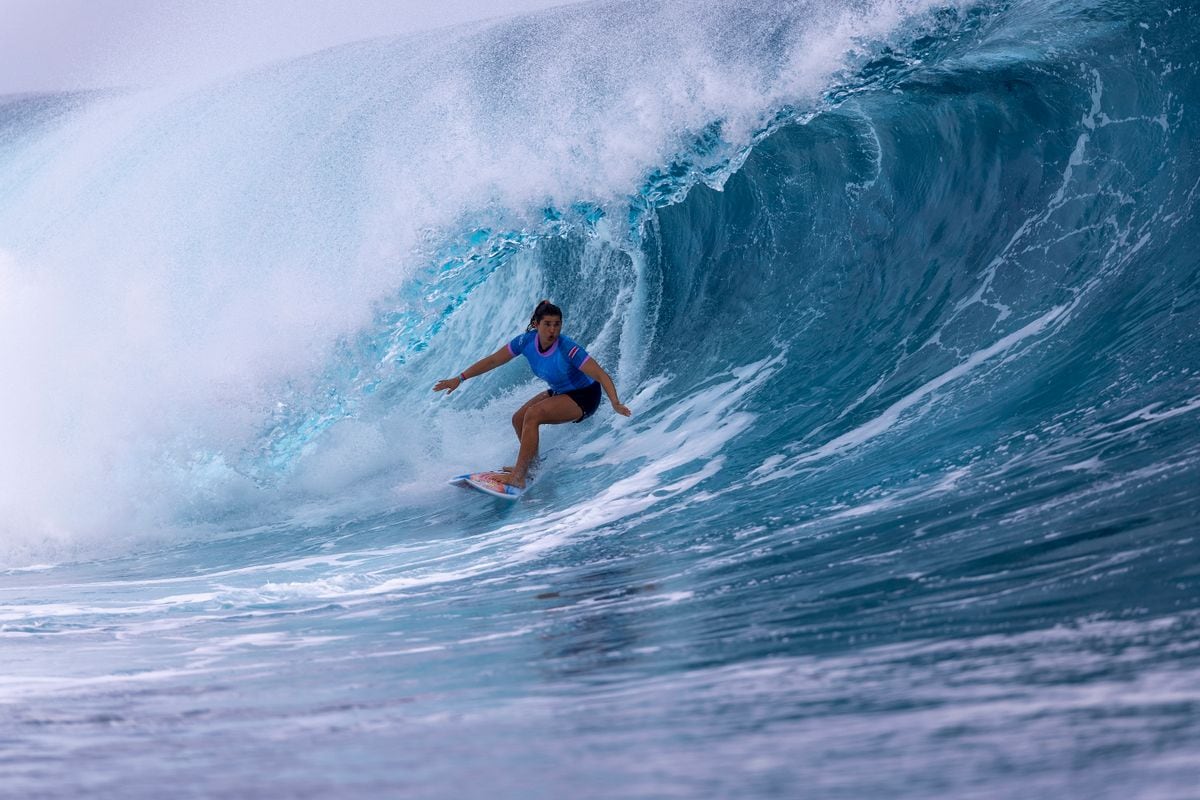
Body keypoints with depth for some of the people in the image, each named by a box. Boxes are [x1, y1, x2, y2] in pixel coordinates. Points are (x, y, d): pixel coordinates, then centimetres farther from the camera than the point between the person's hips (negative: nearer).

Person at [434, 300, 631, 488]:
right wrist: (460, 379, -6)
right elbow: (492, 361, -4)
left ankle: (518, 478, -26)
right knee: (518, 419, 0)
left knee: (532, 415, -25)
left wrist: (615, 403, -47)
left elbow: (601, 375, -33)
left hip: (584, 396, -7)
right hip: (559, 392, 7)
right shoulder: (527, 341, -14)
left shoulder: (567, 349, -32)